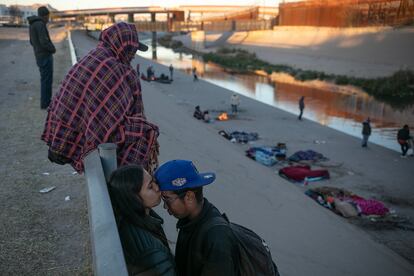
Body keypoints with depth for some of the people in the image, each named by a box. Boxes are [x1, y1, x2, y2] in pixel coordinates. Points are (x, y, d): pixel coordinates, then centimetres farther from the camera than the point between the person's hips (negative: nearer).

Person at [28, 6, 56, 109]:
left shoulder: (33, 25, 14)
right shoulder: (40, 24, -17)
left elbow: (33, 42, 20)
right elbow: (44, 42, -23)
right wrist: (53, 49, -5)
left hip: (40, 56, 10)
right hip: (45, 56, -9)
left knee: (45, 79, 18)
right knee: (47, 80, -2)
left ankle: (47, 101, 26)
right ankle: (45, 103, 5)